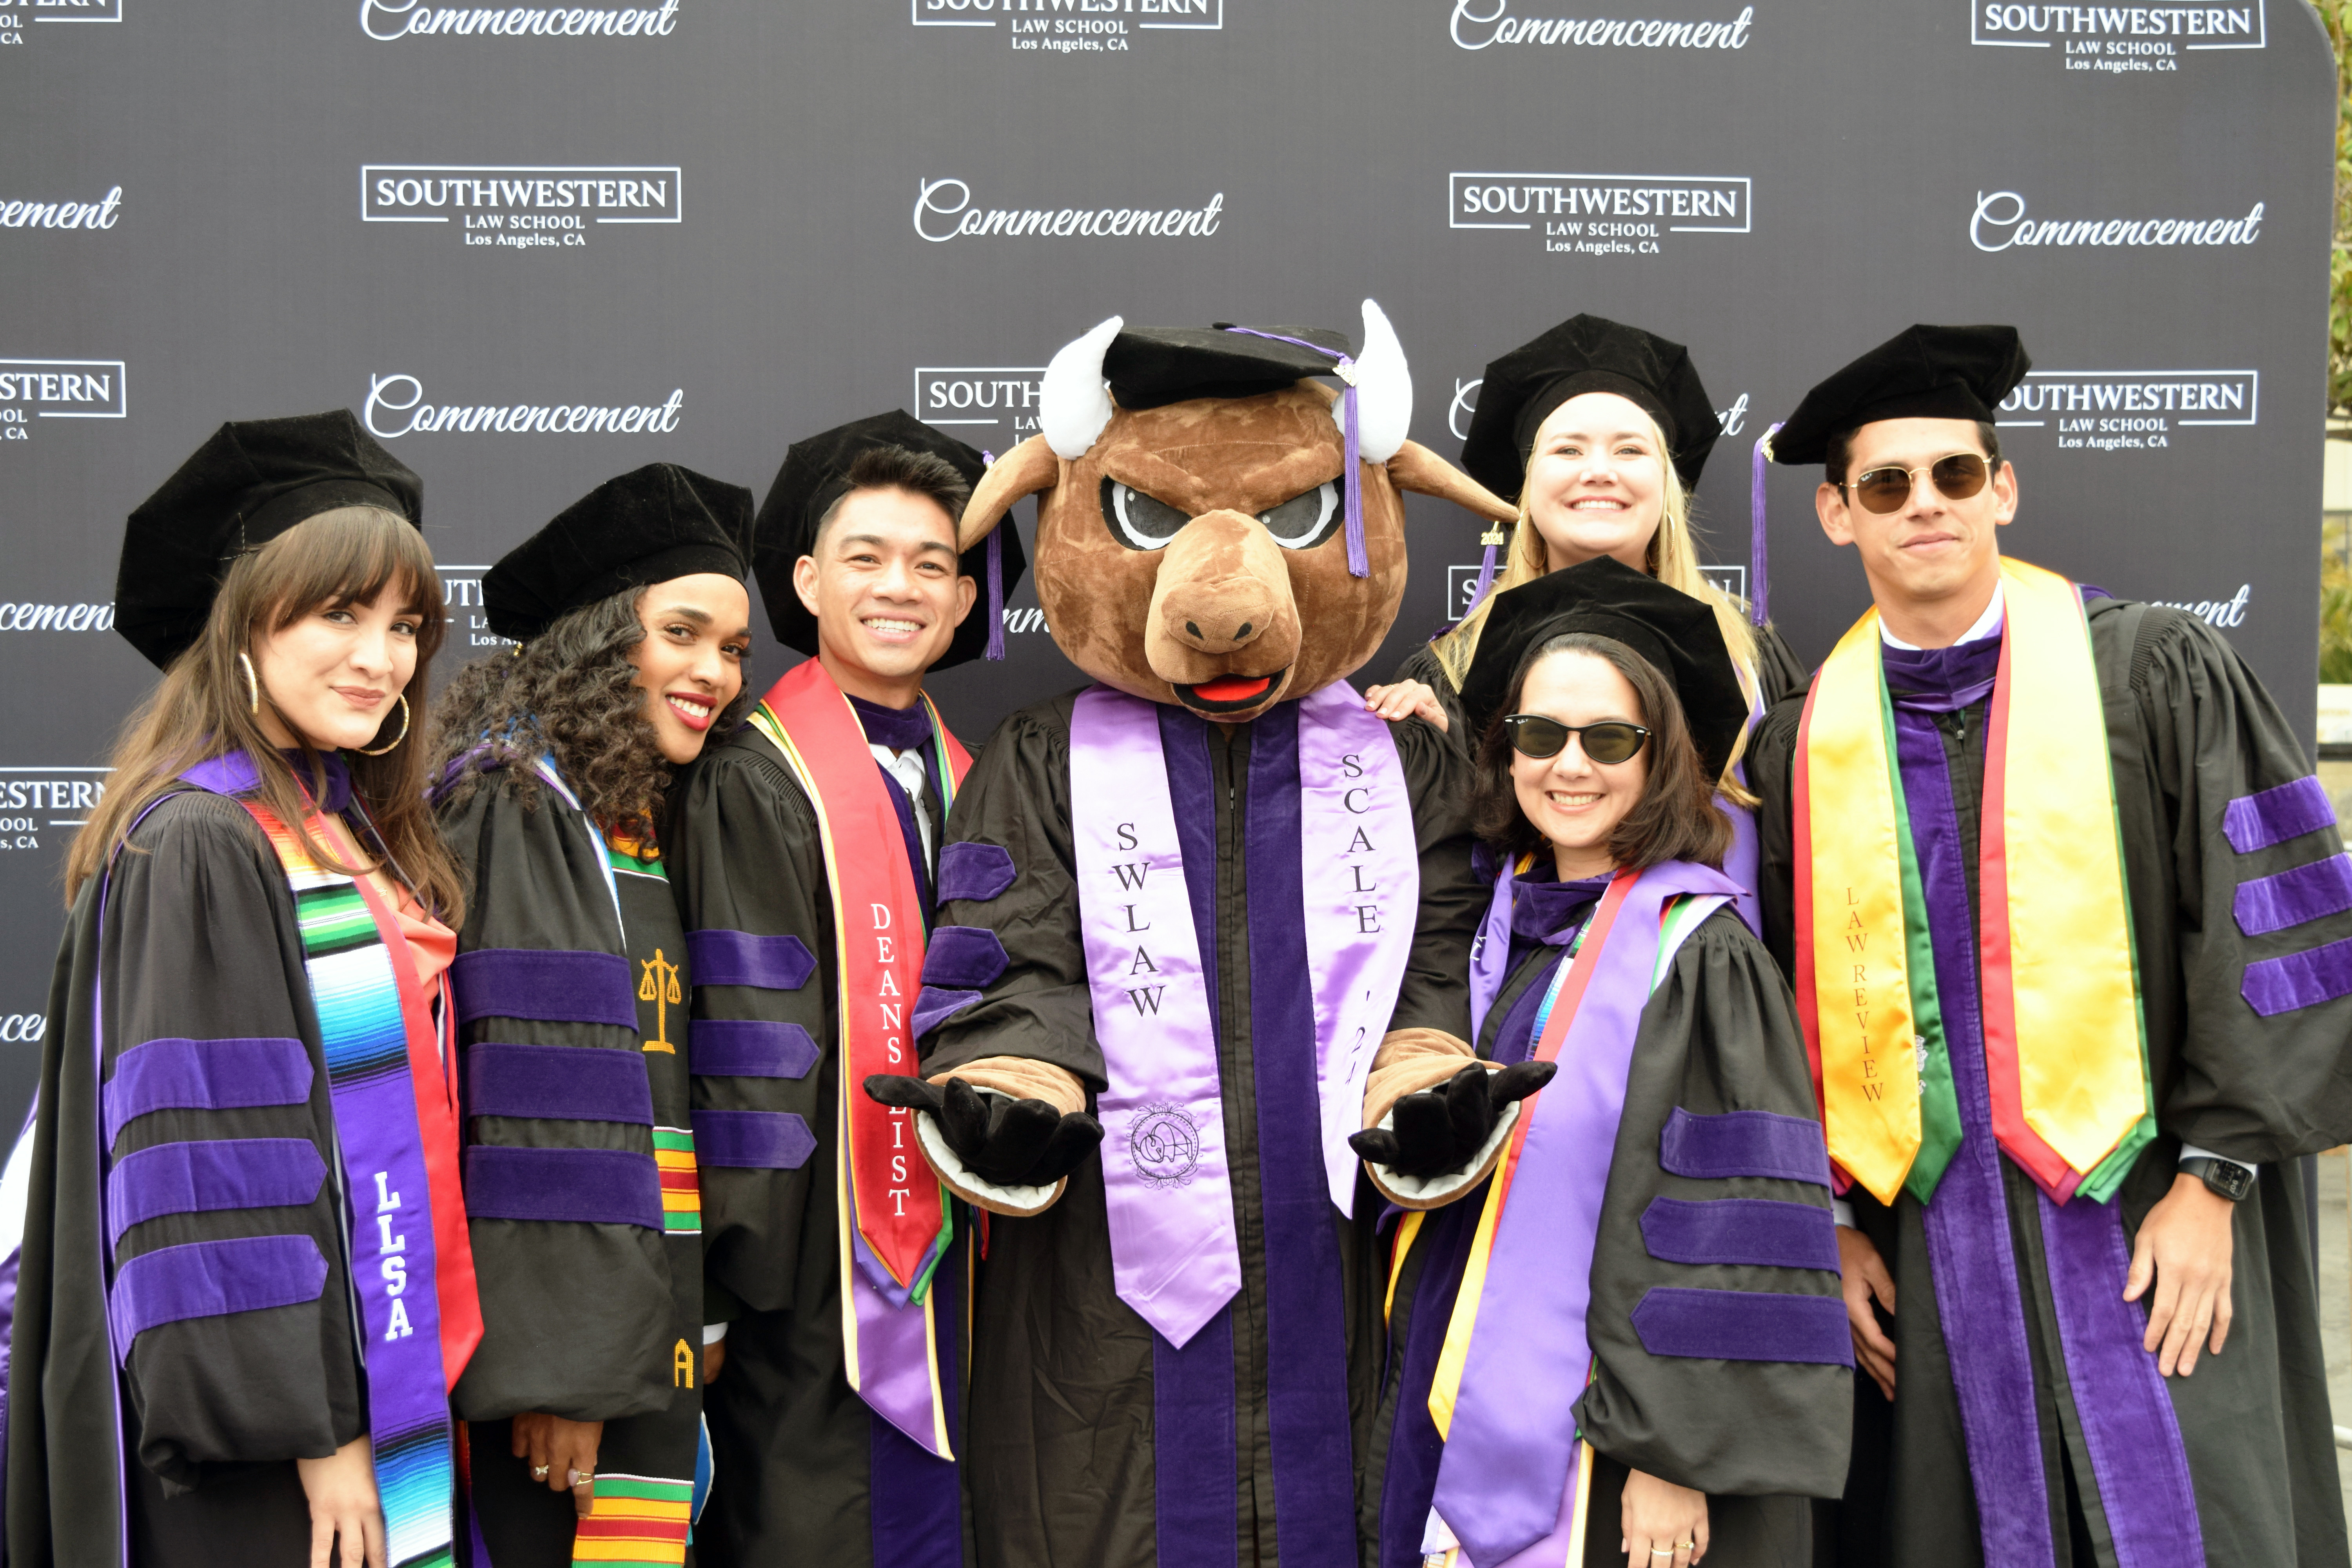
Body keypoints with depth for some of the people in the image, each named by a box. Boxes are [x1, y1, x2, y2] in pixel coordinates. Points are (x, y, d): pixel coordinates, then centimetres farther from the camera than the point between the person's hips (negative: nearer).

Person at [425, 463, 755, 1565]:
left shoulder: (654, 832, 17)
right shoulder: (514, 807, -9)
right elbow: (528, 1097, -18)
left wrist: (695, 1326, 16)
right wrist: (557, 1367, -22)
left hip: (642, 1336, 8)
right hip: (556, 1335, -8)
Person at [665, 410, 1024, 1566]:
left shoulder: (969, 786, 13)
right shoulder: (754, 786, -9)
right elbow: (744, 1041, -13)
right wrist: (741, 1276, -16)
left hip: (948, 1248, 6)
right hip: (823, 1259, -6)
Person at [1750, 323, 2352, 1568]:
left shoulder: (2156, 674, -2)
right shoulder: (1805, 743, 5)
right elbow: (1786, 1006, 10)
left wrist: (2213, 1181, -9)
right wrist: (1827, 1222, 4)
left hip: (2144, 1230, -2)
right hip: (1927, 1244, 2)